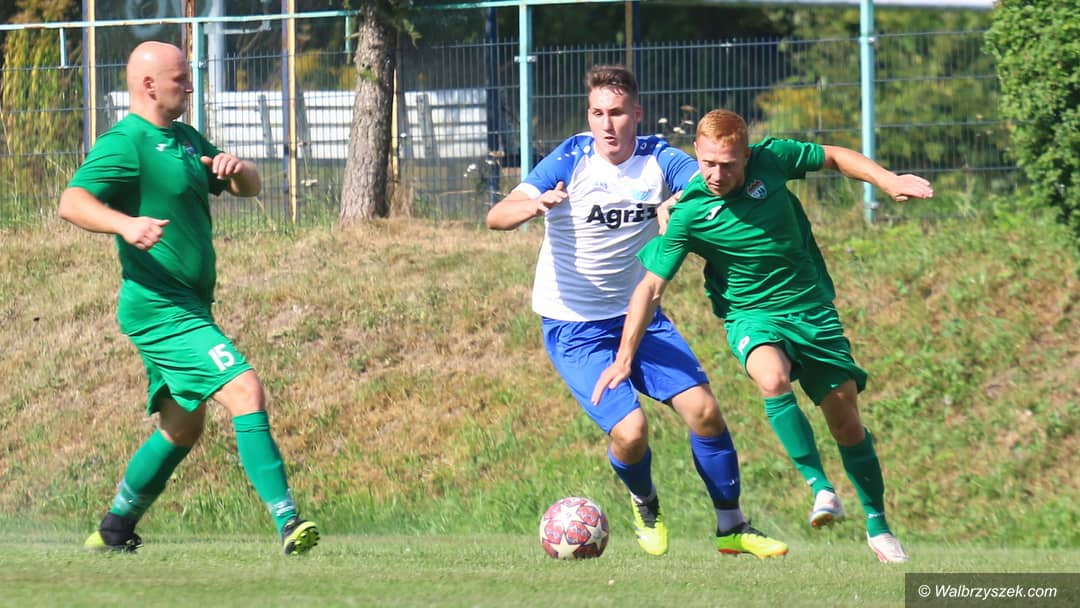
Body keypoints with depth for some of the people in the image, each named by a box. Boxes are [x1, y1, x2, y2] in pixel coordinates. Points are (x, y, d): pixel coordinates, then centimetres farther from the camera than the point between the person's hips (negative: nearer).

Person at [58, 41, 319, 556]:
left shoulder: (186, 140, 17)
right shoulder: (126, 143, -11)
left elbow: (249, 188, 23)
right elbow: (71, 202, -23)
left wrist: (238, 169, -2)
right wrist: (124, 223, -42)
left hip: (187, 310, 10)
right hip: (159, 306, -10)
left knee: (182, 428, 17)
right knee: (245, 390, -20)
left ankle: (114, 531, 28)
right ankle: (286, 521, -25)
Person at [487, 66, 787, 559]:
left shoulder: (658, 159, -5)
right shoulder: (571, 160, -14)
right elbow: (496, 217, -23)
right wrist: (535, 205, -45)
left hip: (640, 316, 4)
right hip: (574, 328, -4)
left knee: (702, 409, -10)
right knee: (630, 431, -19)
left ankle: (732, 528, 8)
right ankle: (644, 504, 15)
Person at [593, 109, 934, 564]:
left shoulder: (771, 159, -12)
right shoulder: (688, 214, -17)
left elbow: (834, 157, 6)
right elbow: (651, 286, -12)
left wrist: (888, 181, -6)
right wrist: (624, 358, -14)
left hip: (813, 309, 2)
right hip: (751, 316, -2)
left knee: (847, 424, 3)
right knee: (773, 378, -36)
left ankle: (878, 526, 21)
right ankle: (820, 488, -26)